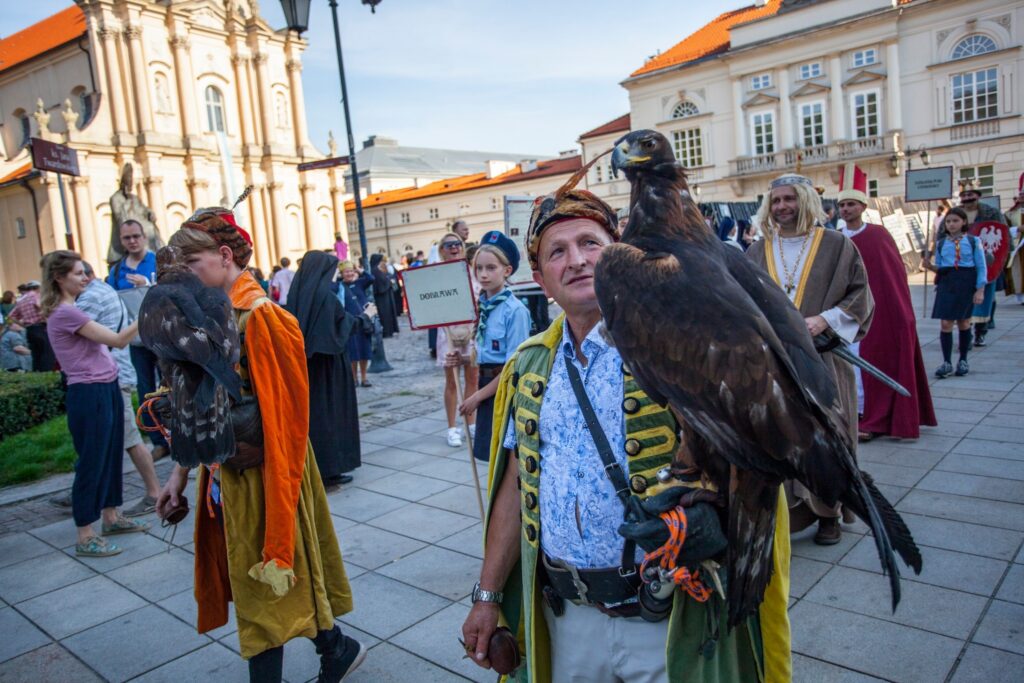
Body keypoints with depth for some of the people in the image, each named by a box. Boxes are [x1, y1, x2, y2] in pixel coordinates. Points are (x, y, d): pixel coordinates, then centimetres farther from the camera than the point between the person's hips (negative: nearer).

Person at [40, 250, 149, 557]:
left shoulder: (71, 310, 14)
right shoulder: (64, 313, -17)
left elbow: (110, 340, 14)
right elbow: (116, 339, -20)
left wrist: (143, 320, 8)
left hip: (106, 390, 10)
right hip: (89, 395, -10)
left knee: (111, 456, 18)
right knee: (92, 462, -2)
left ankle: (111, 517, 31)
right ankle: (85, 537, 9)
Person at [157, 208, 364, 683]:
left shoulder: (261, 316, -19)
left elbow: (279, 412, -20)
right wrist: (181, 473, 12)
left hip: (260, 473, -8)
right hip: (227, 472, 8)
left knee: (263, 581, 6)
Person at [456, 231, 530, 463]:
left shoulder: (515, 310, -17)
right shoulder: (482, 306, 4)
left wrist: (477, 396, -13)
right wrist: (463, 358, -2)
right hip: (488, 385, 7)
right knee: (495, 456, 17)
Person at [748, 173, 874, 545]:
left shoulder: (836, 245, 2)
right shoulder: (757, 252, 9)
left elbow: (860, 293, 1)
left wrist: (825, 320, -13)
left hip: (822, 358, -2)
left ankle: (829, 513, 19)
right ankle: (785, 510, 14)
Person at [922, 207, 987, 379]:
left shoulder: (973, 241, 0)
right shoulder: (941, 243, 6)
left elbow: (982, 267, -1)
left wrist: (980, 290, -7)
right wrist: (931, 266, -10)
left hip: (966, 283, -1)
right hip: (946, 283, 1)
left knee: (963, 322, 9)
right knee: (945, 323, -6)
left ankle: (963, 361, 22)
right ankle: (947, 363, 0)